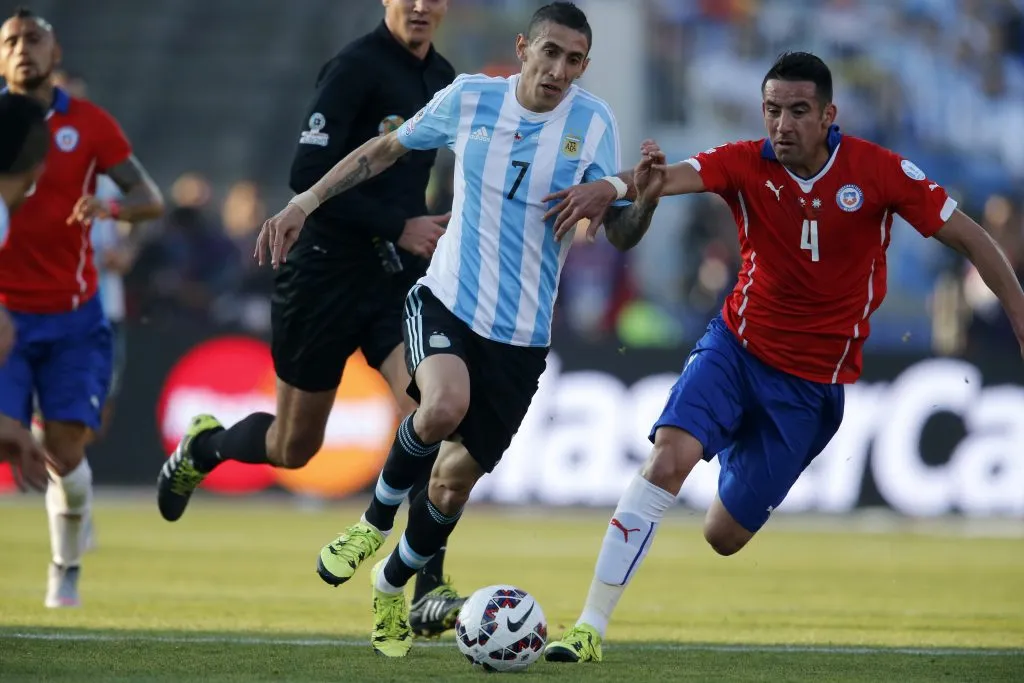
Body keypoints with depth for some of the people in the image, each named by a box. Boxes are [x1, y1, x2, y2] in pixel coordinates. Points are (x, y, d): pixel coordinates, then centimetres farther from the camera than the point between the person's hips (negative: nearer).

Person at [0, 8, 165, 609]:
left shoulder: (89, 124, 1)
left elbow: (150, 198, 0)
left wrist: (109, 206, -22)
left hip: (72, 316, 0)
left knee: (66, 454, -5)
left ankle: (67, 569, 20)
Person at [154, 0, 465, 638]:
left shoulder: (442, 78, 9)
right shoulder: (355, 68, -13)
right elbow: (309, 176, -20)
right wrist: (398, 226, -21)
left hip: (401, 275, 5)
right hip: (328, 272, -5)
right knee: (294, 447, 8)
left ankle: (428, 592, -17)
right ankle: (204, 447, 42)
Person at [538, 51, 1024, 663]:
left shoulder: (879, 171, -13)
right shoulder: (748, 165, -12)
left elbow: (969, 238, -6)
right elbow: (670, 176, -30)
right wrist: (610, 188, -52)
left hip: (813, 381, 0)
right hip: (737, 347, 0)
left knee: (724, 535, 3)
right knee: (670, 457, -26)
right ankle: (591, 628, -20)